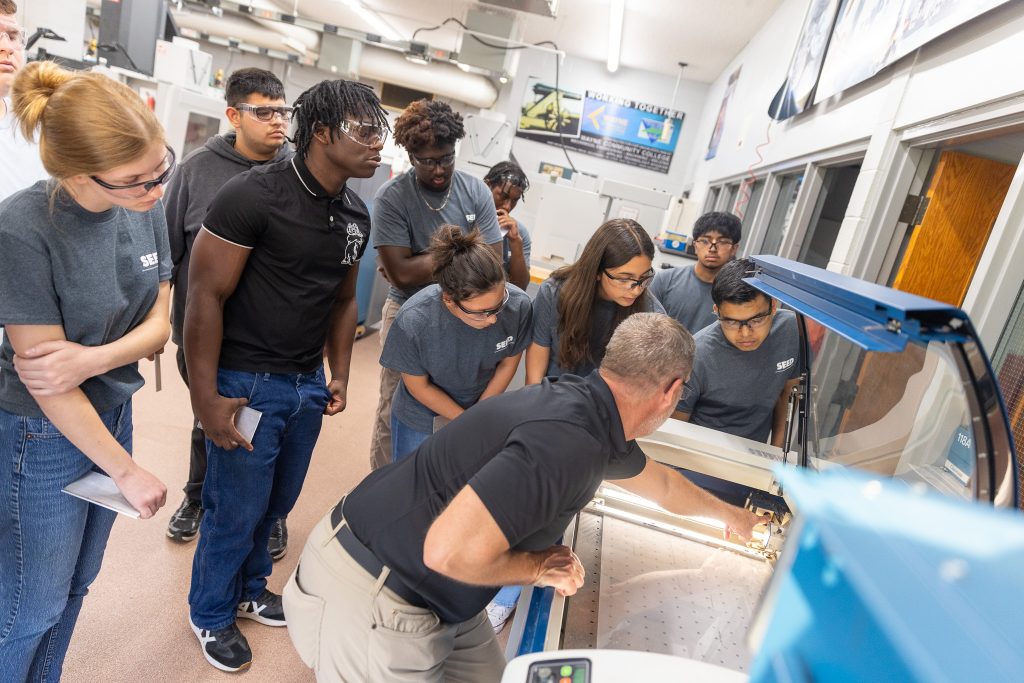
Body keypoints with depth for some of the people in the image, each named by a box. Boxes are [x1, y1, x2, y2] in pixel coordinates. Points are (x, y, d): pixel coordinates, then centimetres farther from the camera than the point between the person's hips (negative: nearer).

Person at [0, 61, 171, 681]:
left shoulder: (147, 210, -8)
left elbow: (158, 326, -3)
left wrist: (91, 358, -24)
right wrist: (128, 472, -17)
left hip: (115, 414, 5)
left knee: (75, 588, 23)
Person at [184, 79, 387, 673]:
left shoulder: (356, 214, 4)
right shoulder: (254, 195, -16)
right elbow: (206, 296, -15)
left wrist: (339, 376, 10)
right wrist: (205, 399, -15)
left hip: (308, 384, 6)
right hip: (248, 381, -6)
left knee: (277, 503, 19)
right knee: (237, 509, 9)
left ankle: (249, 590, 44)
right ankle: (212, 614, 36)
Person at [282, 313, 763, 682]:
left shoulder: (590, 412, 2)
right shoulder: (565, 442, -30)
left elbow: (659, 483, 22)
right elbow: (451, 551, -35)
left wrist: (728, 514, 38)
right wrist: (538, 567, -16)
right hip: (370, 596, -9)